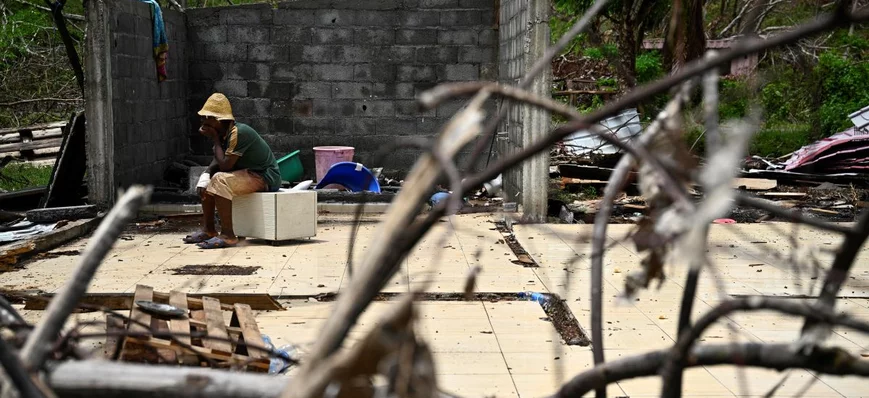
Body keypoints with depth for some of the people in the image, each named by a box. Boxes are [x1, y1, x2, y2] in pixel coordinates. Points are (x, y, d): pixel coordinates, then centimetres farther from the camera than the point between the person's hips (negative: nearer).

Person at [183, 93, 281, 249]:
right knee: (207, 181, 14)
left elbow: (225, 165, -25)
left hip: (265, 177, -10)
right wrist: (205, 175, -12)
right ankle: (208, 230, 13)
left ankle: (227, 235, -25)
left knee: (220, 181, -29)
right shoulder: (224, 133, 5)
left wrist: (215, 139, -15)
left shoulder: (239, 133, -24)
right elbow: (217, 162, 8)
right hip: (250, 173, 10)